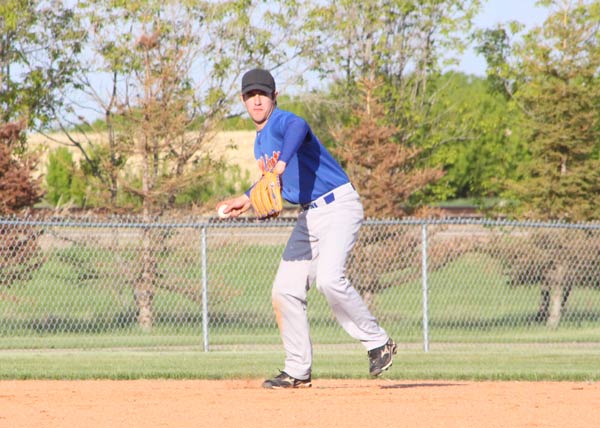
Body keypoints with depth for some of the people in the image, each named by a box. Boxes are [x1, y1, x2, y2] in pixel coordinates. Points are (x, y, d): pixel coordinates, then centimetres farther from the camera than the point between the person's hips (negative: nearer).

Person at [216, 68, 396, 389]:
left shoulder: (281, 122, -15)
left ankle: (378, 343, -10)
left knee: (329, 279, -27)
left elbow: (298, 127, -42)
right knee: (285, 290, 3)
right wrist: (247, 200, 24)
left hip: (338, 207, -10)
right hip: (309, 217, 10)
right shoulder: (261, 142, 16)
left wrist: (282, 163, -59)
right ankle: (297, 371, 11)